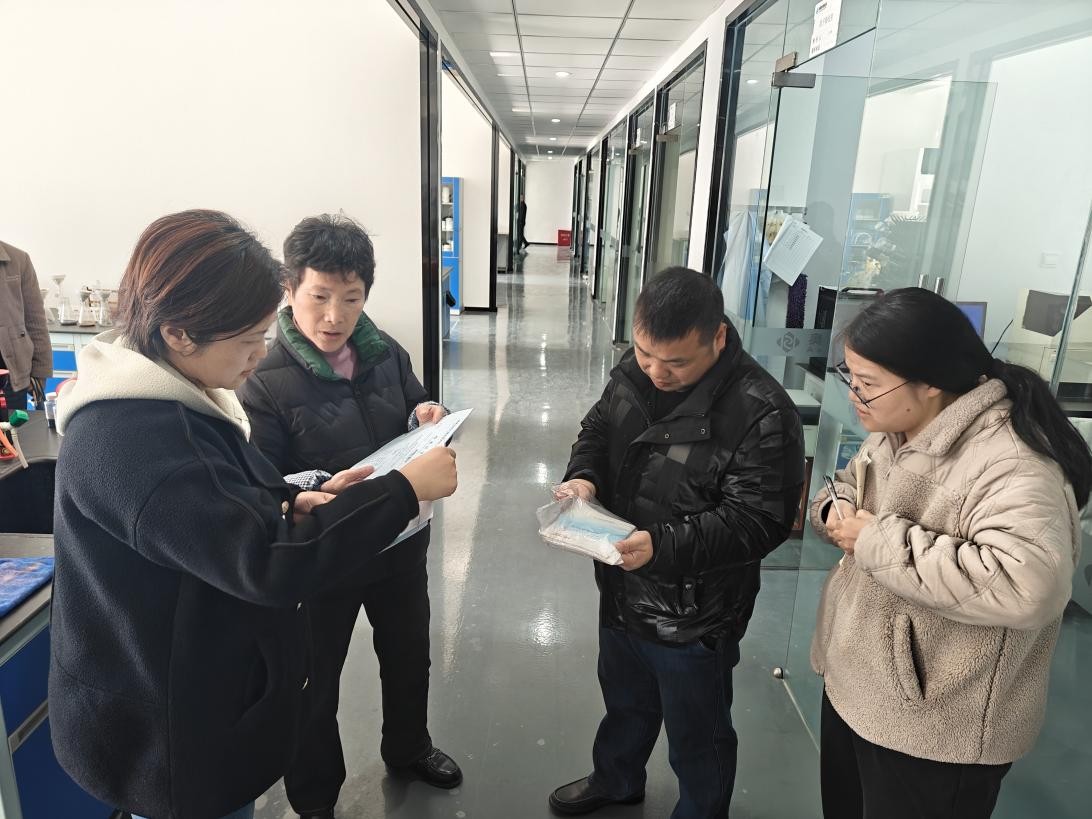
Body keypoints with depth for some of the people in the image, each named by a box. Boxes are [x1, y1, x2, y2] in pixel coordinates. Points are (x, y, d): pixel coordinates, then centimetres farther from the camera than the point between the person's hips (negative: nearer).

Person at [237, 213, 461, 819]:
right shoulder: (265, 383, -19)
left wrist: (427, 419, -14)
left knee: (408, 657, 25)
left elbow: (416, 415, 9)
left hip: (400, 543, 5)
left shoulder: (386, 354, -5)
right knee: (315, 685, 17)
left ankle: (408, 748, 55)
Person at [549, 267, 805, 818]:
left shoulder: (761, 413, -28)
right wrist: (583, 477, -14)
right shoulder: (632, 372, -6)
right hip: (622, 592, 7)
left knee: (696, 738, 20)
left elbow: (757, 521, -26)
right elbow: (597, 432, 8)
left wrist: (662, 545, -37)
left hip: (695, 616, -6)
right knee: (624, 701, 33)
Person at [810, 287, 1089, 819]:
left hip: (933, 737, -8)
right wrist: (835, 511, -8)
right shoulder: (896, 433, 1)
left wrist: (879, 540, -33)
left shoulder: (1009, 465, -27)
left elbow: (1029, 585, -42)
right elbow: (848, 487, 16)